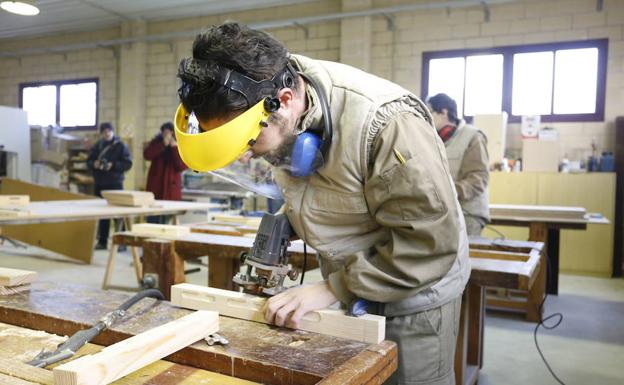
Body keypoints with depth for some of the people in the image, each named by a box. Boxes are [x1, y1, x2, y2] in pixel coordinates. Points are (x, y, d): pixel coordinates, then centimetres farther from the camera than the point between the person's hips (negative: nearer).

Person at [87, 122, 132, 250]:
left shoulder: (120, 146, -3)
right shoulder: (97, 146, 10)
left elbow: (128, 163, -7)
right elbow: (89, 161, 13)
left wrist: (113, 165, -19)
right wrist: (94, 164, -9)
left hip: (115, 183, -5)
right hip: (99, 183, 5)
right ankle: (102, 241, 18)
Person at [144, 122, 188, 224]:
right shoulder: (157, 142, 7)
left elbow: (183, 166, -9)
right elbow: (147, 155, -12)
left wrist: (175, 148, -14)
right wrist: (163, 144, -17)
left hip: (171, 189, -1)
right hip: (155, 187, 1)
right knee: (152, 220, 1)